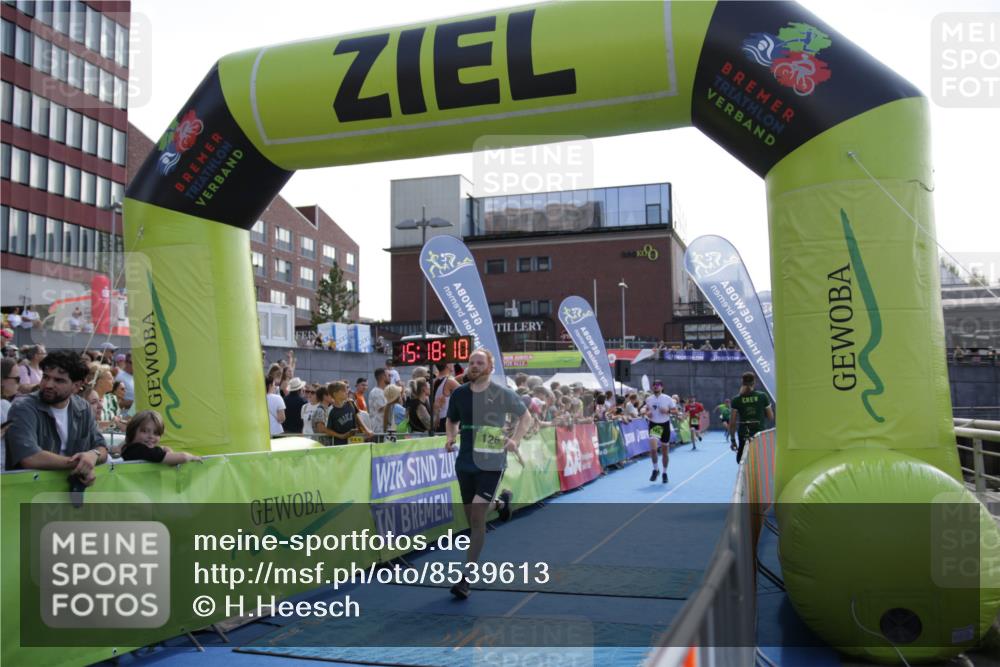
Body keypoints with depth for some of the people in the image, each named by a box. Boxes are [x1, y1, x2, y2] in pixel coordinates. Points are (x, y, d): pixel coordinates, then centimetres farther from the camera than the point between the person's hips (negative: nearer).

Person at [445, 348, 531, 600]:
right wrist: (450, 437, -1)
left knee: (477, 517, -13)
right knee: (472, 518, 13)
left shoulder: (503, 394, -5)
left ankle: (467, 578, -3)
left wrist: (515, 440, -8)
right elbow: (451, 421, 20)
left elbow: (526, 417, 7)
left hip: (491, 463, -4)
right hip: (465, 462, 5)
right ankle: (501, 502, 48)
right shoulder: (459, 393, 4)